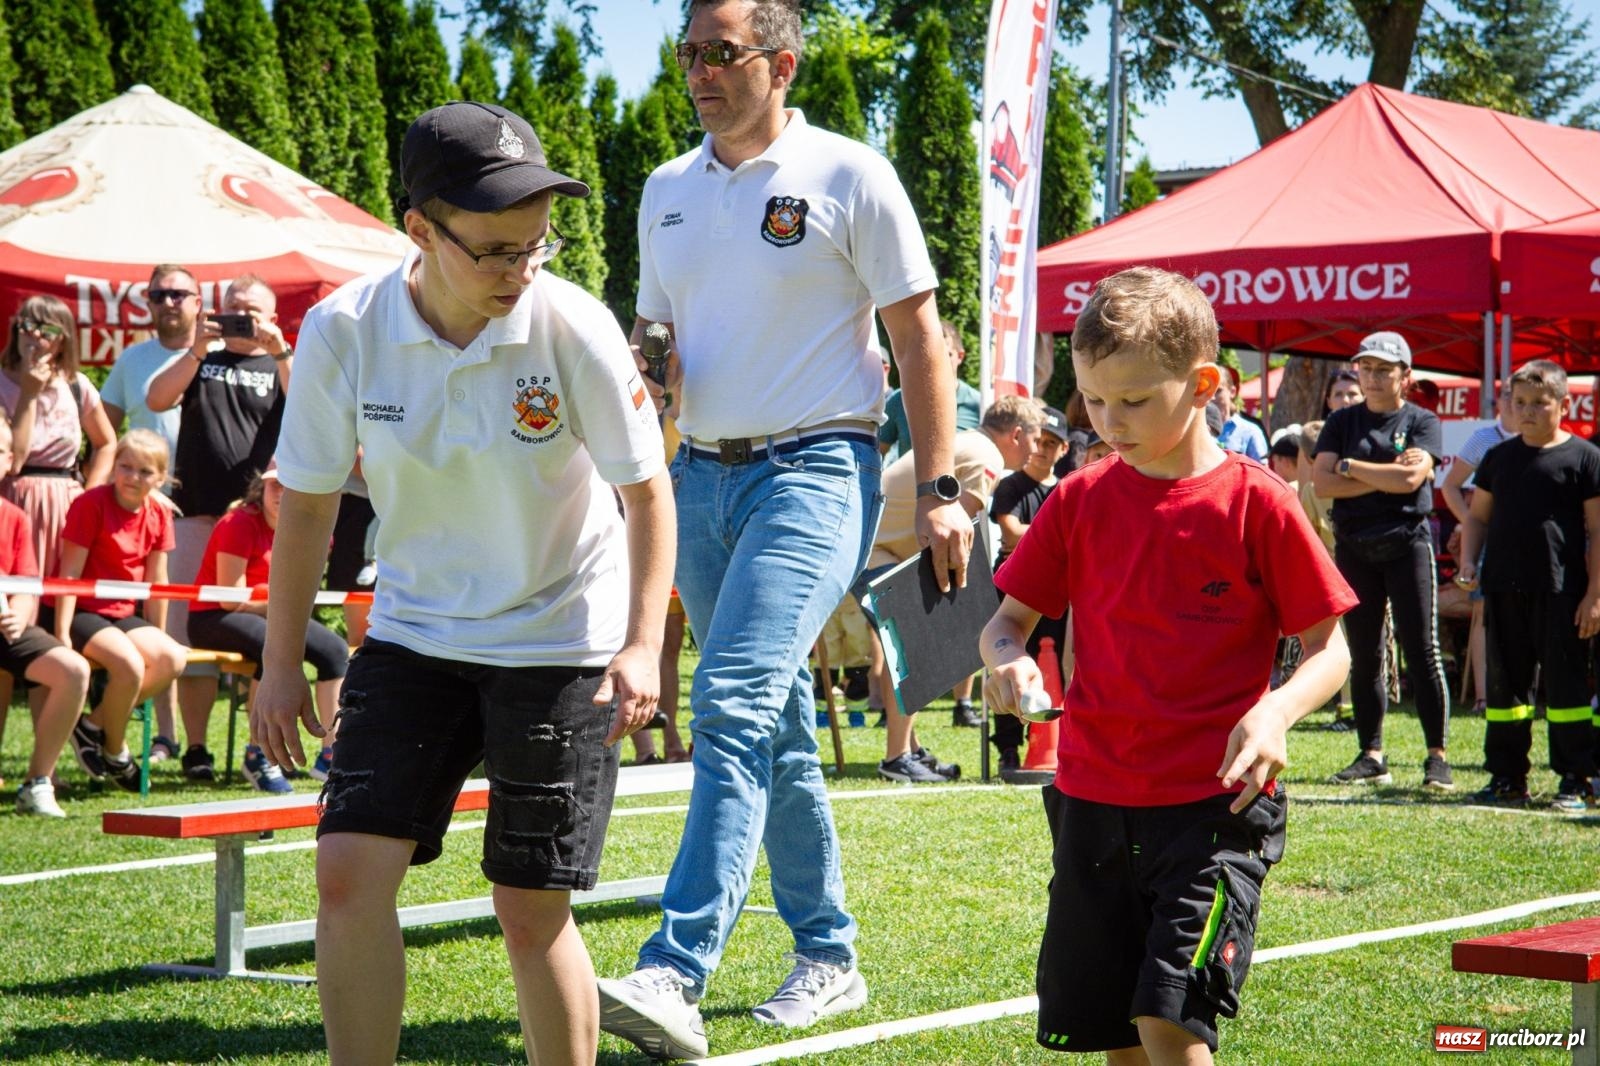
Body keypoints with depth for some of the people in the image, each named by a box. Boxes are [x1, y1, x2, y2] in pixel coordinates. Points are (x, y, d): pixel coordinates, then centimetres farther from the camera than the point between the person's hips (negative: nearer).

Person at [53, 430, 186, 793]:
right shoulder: (91, 504, -12)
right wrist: (61, 636, -18)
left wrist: (155, 638, 9)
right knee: (129, 664, -29)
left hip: (122, 614, 7)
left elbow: (156, 582, 9)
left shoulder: (159, 515, 5)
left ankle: (94, 724, -4)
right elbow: (69, 573, -13)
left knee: (172, 659, -18)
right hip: (80, 612, -6)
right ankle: (115, 751, -3)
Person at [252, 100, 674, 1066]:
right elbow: (307, 500, 0)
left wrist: (642, 644, -19)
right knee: (350, 870, -9)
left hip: (561, 642, -2)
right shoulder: (343, 331, -12)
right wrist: (283, 663, 3)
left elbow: (647, 489, -9)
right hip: (414, 632, 3)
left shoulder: (573, 327, -18)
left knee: (533, 911, -1)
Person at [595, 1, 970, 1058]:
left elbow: (919, 337, -3)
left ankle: (677, 974, -24)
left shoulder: (848, 177, -4)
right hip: (701, 474, 7)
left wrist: (940, 490, -9)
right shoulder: (667, 190, 13)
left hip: (813, 469, -7)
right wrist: (652, 377, -3)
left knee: (735, 704, -20)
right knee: (779, 729, 12)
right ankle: (830, 957, 23)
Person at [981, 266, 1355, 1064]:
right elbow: (1007, 619, 13)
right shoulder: (1079, 501, 5)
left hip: (1215, 804, -4)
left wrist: (1278, 708, -22)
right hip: (1092, 802, 4)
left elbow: (1329, 648, -2)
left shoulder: (1255, 502, -5)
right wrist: (1008, 660, -11)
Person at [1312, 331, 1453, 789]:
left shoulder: (1422, 422, 3)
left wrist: (1349, 467, -6)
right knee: (1363, 656, 6)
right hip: (1354, 548, 3)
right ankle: (1371, 756, 12)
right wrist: (1384, 476, -9)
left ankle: (1437, 755, -2)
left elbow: (1411, 479, -14)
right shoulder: (1342, 422, 10)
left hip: (1407, 543, -3)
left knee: (1422, 650, -6)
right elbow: (1321, 482, -3)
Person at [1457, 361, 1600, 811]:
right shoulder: (1498, 457, 12)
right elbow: (1479, 516, 19)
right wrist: (1467, 561, 2)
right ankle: (1507, 778, 17)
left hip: (1561, 591, -5)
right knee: (1505, 684, 9)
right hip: (1504, 589, 5)